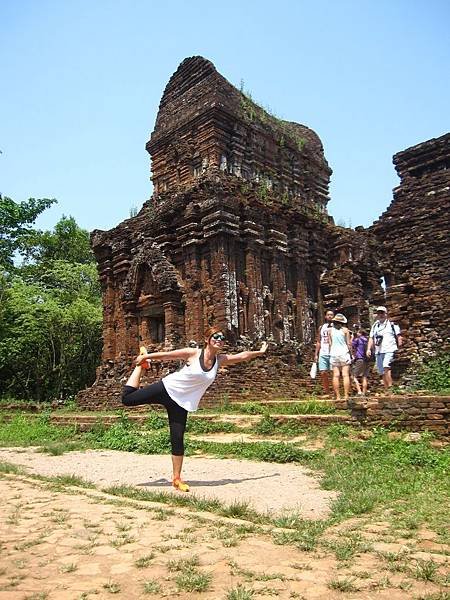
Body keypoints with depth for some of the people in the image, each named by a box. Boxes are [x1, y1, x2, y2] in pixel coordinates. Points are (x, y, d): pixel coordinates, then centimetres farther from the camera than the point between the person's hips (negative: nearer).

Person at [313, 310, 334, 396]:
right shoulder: (322, 327, 16)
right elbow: (318, 342, 16)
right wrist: (316, 354, 8)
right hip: (323, 354, 4)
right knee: (323, 373, 0)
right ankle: (326, 392, 10)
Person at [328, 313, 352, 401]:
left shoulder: (331, 330, 6)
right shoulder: (345, 330, -1)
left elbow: (330, 344, 7)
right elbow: (348, 343, -1)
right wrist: (351, 353, 9)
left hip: (334, 354, 2)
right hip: (344, 353, -2)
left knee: (336, 376, 1)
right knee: (345, 375, -2)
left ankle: (337, 396, 0)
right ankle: (346, 395, -6)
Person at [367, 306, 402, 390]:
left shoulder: (392, 324, 7)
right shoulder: (374, 326, 20)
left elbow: (399, 336, 4)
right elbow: (371, 338, 18)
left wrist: (399, 347, -7)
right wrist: (369, 349, 5)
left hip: (389, 350, -5)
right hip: (378, 352, 5)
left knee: (386, 367, -25)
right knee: (382, 372, 5)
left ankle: (390, 387, -25)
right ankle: (386, 390, 10)